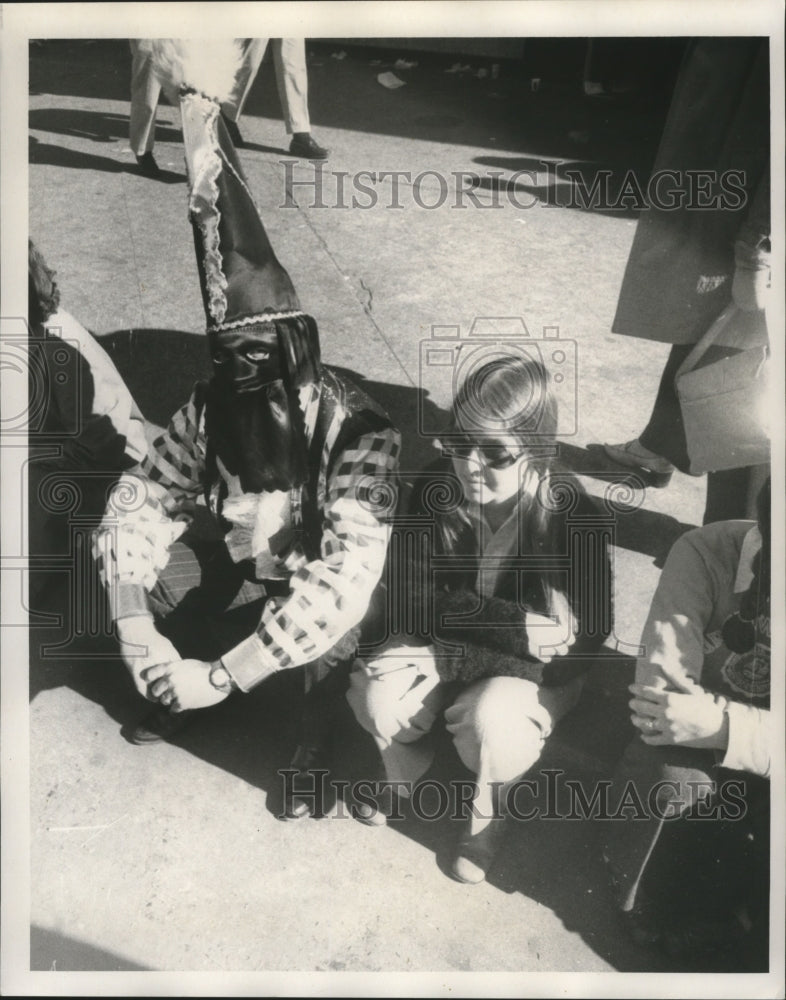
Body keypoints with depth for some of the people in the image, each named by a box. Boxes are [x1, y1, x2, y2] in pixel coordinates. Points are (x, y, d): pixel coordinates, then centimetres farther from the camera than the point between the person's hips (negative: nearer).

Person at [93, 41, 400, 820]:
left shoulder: (358, 430, -31)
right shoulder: (210, 410, -17)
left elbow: (346, 576, -39)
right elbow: (137, 504, -14)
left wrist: (220, 676, -39)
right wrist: (135, 631, -29)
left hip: (313, 590, -4)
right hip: (237, 568, 5)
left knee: (333, 612, -36)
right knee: (116, 545, -13)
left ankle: (313, 748, -3)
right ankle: (171, 693, 15)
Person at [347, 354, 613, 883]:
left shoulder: (572, 518, -26)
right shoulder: (441, 490, -17)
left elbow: (572, 649, -21)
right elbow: (414, 587, -9)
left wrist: (454, 660, -26)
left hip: (538, 670, -3)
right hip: (453, 645, 3)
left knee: (491, 721, -33)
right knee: (375, 690, -22)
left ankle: (489, 818, 5)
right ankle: (406, 770, 16)